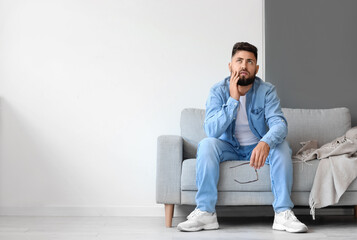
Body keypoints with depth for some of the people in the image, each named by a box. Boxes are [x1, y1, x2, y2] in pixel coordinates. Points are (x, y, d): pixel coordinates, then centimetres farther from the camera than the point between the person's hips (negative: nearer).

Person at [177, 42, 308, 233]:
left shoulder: (267, 91, -11)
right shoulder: (218, 91, -12)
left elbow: (279, 124, -26)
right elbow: (211, 130, -24)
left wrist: (265, 143, -49)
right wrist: (233, 99, -31)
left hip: (257, 147, 1)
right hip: (229, 149, 0)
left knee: (281, 145, -28)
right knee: (206, 144, -30)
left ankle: (283, 213, -26)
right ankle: (205, 213, -28)